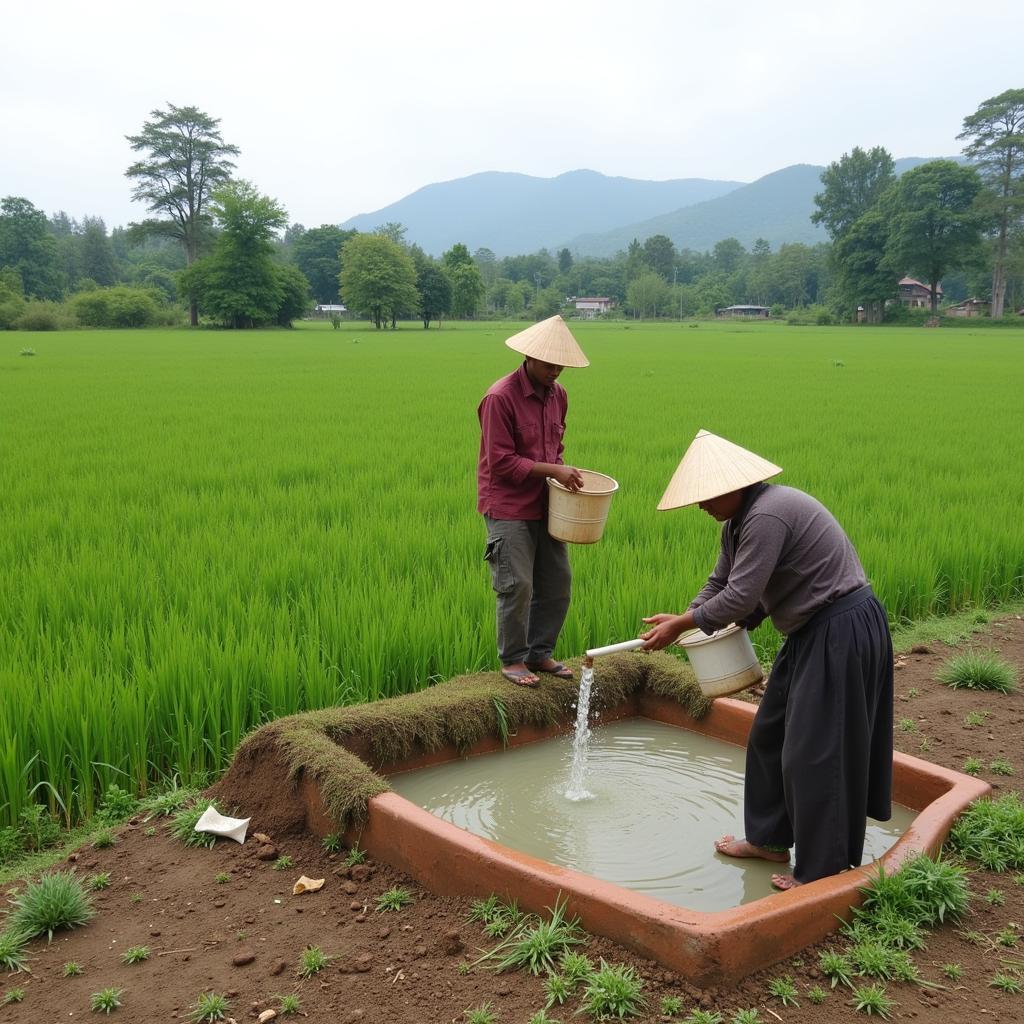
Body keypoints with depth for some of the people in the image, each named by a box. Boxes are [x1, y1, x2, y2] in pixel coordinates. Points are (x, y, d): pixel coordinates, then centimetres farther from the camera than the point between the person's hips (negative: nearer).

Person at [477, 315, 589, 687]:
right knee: (517, 586, -4)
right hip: (508, 508, -7)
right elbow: (501, 462, -18)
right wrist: (552, 470, -20)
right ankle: (512, 660, 12)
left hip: (544, 505, 7)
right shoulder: (499, 398, -16)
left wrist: (562, 472, 3)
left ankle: (540, 652, 25)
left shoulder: (558, 394, 8)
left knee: (558, 582, 10)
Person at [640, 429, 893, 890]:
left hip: (841, 632, -11)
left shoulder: (767, 516, -25)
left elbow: (740, 598, -26)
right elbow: (720, 584, 17)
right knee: (769, 736, 17)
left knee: (813, 751, -3)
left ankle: (819, 870, 10)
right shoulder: (738, 523, 8)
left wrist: (682, 624, -14)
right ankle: (769, 839, 32)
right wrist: (678, 620, 5)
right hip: (812, 631, 11)